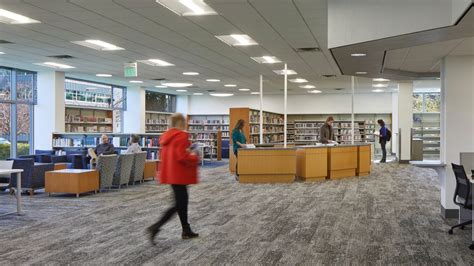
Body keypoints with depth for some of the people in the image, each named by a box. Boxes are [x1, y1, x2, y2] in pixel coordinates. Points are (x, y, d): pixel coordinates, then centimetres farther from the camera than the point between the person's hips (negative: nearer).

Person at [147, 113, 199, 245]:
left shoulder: (166, 136, 11)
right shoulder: (181, 136, -17)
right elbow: (182, 156, -24)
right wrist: (194, 157, -6)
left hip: (170, 173, 10)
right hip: (178, 174, -10)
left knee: (182, 200, 17)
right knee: (179, 204, -3)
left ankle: (186, 230, 24)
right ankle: (155, 227, -11)